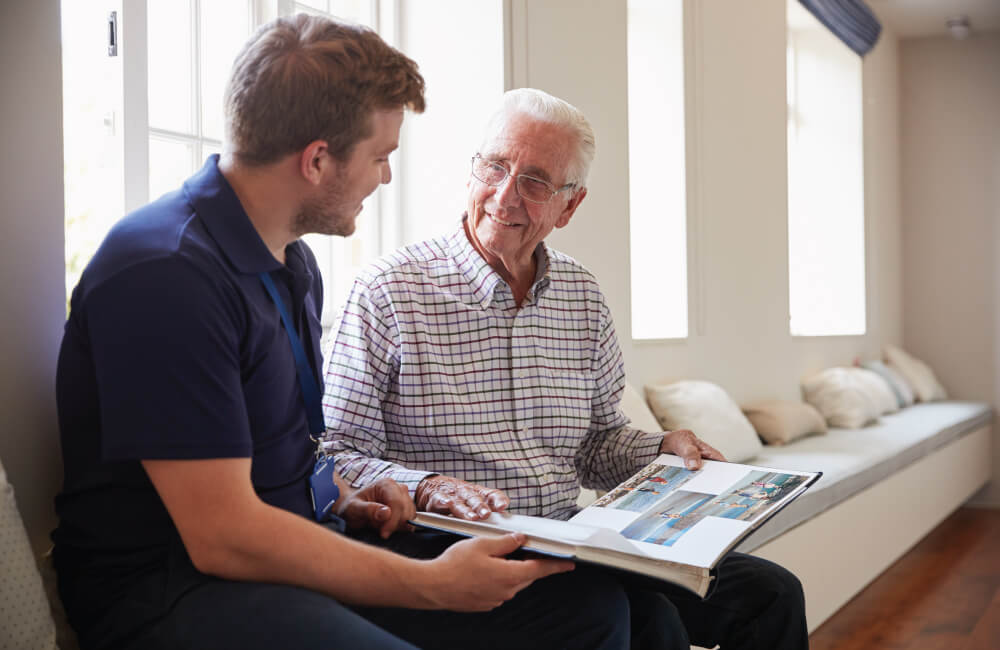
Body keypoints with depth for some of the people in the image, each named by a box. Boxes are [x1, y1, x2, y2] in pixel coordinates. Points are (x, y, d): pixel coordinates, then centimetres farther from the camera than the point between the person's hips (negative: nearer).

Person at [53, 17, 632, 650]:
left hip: (300, 547, 9)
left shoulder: (295, 262, 13)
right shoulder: (167, 274, -19)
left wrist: (343, 500, 5)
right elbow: (222, 536, -22)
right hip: (168, 584, -8)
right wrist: (435, 584, -18)